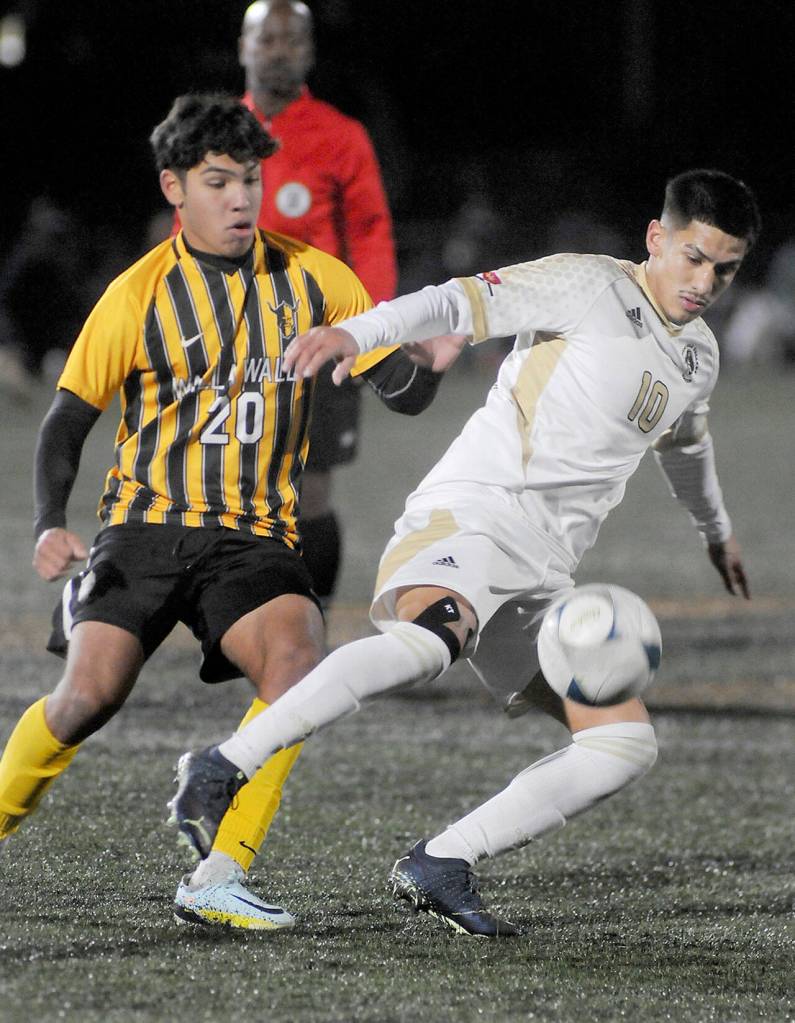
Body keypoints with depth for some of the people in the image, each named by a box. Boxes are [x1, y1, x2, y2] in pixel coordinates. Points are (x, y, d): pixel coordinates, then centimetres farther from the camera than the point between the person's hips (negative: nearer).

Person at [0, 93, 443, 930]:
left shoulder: (313, 279, 4)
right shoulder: (139, 295, -2)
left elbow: (404, 392, 6)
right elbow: (67, 420, 0)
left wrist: (429, 354, -18)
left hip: (255, 537, 1)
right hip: (145, 525, -1)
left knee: (296, 659, -27)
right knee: (89, 694, -18)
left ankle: (218, 881, -21)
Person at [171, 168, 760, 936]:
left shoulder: (698, 356, 21)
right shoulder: (589, 286, -1)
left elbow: (685, 443, 43)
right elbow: (462, 302, -13)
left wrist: (717, 530, 61)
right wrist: (355, 332, -31)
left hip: (542, 578, 8)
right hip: (472, 514, -8)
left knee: (627, 742, -3)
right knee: (430, 640, -38)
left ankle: (438, 868, -5)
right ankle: (220, 770, -35)